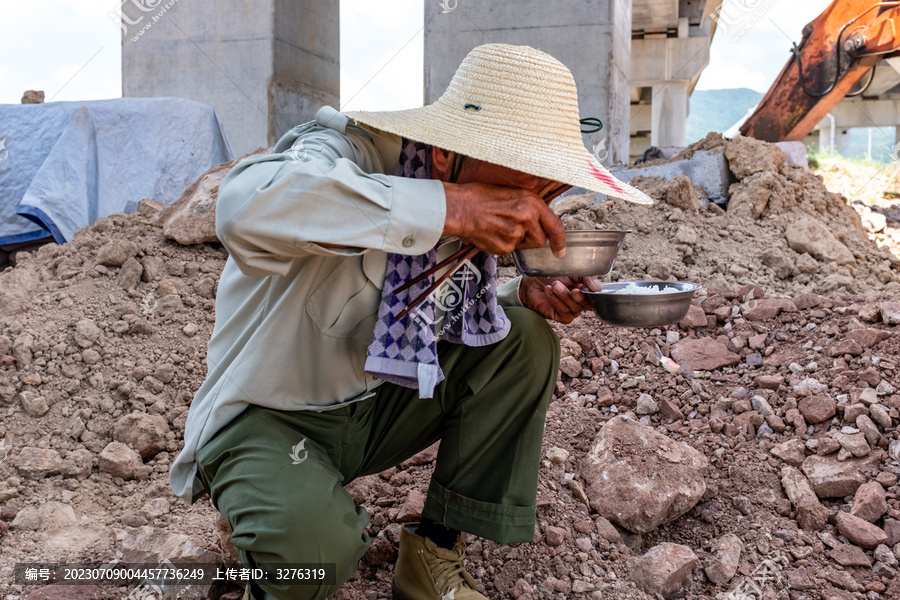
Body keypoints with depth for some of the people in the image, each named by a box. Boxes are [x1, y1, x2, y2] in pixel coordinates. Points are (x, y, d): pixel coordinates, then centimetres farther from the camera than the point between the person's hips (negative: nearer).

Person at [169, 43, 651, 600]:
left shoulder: (473, 223, -3)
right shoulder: (348, 153, -25)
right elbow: (246, 204, -48)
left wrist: (526, 294, -8)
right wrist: (449, 205, -49)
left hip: (378, 406, 7)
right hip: (265, 419, -6)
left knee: (526, 342, -7)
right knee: (315, 539, -36)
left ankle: (435, 554, -1)